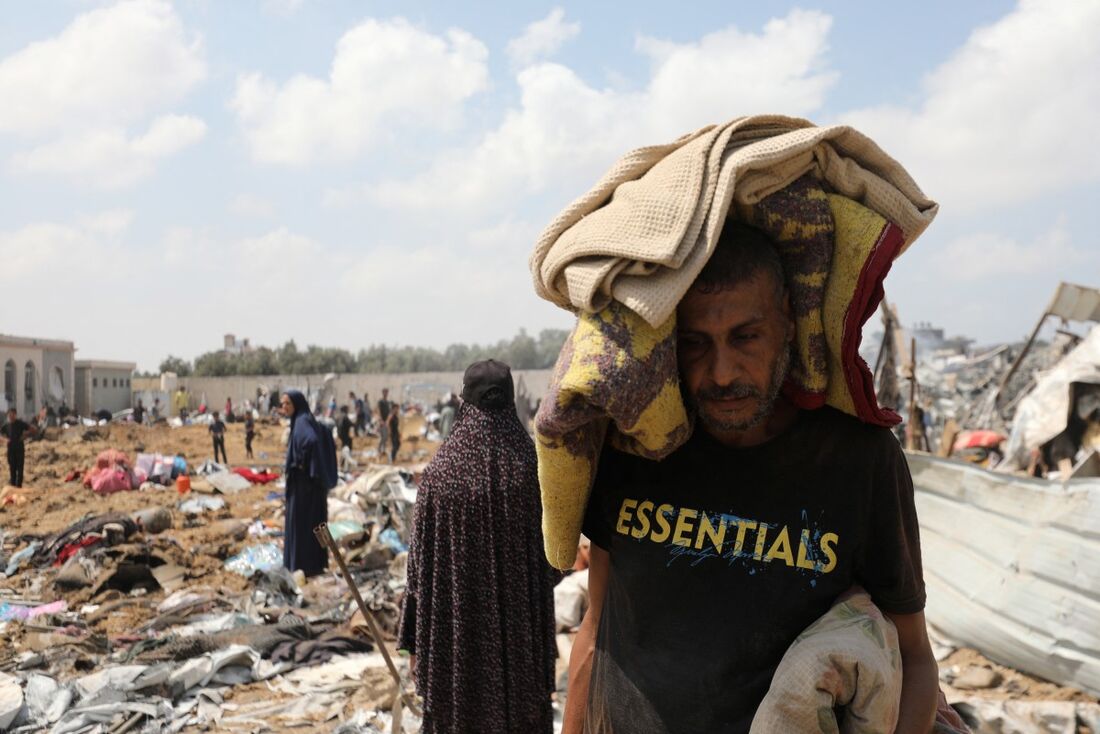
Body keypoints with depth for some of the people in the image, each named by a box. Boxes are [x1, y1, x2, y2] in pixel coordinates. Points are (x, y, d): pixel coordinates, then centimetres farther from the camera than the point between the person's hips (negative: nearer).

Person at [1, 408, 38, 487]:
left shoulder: (21, 423, -5)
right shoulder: (6, 425, 5)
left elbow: (35, 430, -6)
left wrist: (26, 435, -11)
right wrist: (5, 439, 2)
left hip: (20, 448, -3)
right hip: (10, 449, 3)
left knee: (20, 468, -3)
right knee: (12, 468, 8)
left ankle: (19, 485, 1)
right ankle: (13, 484, 16)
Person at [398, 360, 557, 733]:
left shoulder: (441, 471, -12)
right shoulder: (532, 465, -8)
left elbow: (422, 562, -7)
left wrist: (414, 639, 3)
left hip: (458, 627, -1)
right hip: (522, 628, 1)